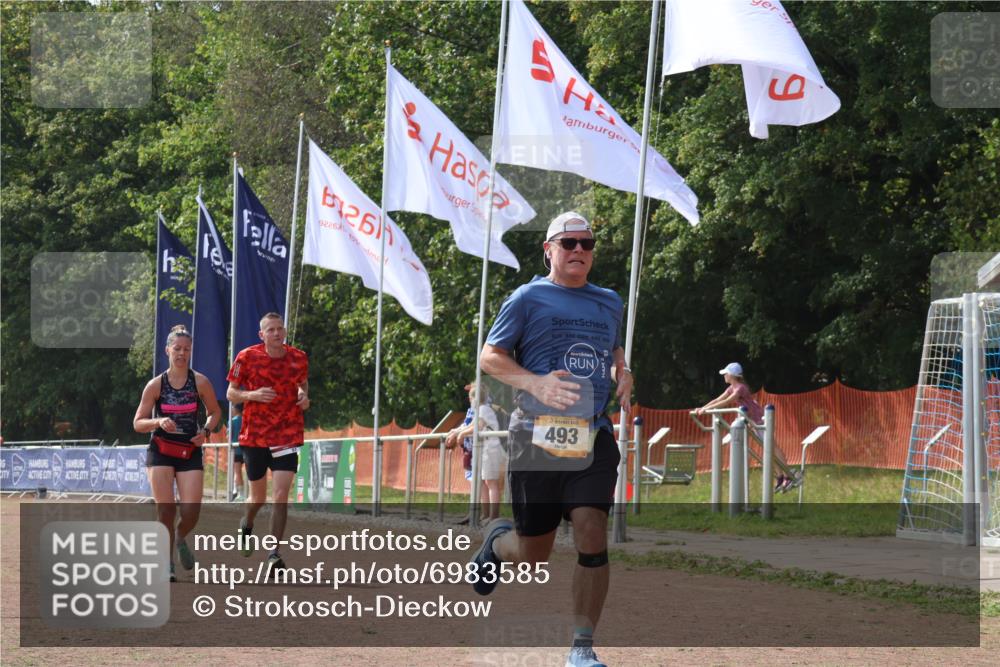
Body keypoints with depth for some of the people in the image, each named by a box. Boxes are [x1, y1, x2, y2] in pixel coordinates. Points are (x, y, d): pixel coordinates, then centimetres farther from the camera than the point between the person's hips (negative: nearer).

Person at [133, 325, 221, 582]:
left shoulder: (200, 382, -1)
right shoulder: (156, 385, -2)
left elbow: (215, 412, 13)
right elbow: (138, 423, 0)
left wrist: (206, 431, -6)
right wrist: (159, 422, -20)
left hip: (190, 452, 1)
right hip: (160, 452, -1)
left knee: (191, 512, -9)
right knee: (166, 510, -8)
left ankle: (180, 538, 26)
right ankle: (166, 565, 6)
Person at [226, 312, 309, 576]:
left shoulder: (298, 358, 1)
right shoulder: (247, 357, -6)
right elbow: (231, 394, 0)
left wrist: (304, 396, -1)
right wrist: (253, 395, -19)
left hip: (288, 435, 1)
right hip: (255, 435, 0)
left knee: (280, 495, -13)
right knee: (258, 498, 12)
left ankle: (274, 554, -8)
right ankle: (246, 525, 47)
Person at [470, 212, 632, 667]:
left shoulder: (610, 303, 16)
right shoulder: (528, 298, 2)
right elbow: (489, 357, 0)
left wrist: (622, 375, 10)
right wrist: (535, 383, -17)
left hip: (593, 437, 3)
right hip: (537, 436, -3)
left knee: (592, 534, -15)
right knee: (532, 555, 3)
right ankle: (497, 541, 42)